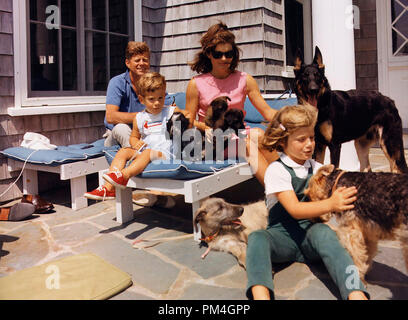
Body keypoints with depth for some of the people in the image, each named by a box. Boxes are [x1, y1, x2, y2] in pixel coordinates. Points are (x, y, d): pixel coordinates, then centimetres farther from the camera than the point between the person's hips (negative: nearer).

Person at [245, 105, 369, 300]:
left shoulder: (316, 168, 12)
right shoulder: (276, 170, -5)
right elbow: (294, 209, -18)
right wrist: (330, 205, -32)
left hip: (310, 233, 2)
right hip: (282, 234, -2)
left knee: (323, 232, -33)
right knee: (257, 238, -33)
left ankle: (356, 294, -49)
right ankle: (260, 295, -55)